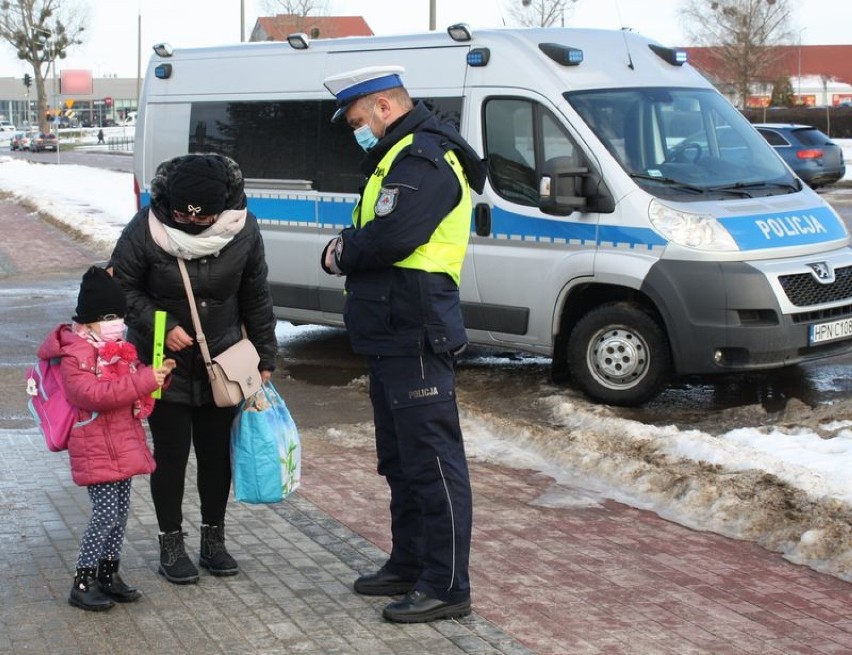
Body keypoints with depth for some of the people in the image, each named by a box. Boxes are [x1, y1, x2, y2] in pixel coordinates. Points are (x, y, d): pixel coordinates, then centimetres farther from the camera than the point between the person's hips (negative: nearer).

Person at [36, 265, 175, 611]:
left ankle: (108, 574, 23)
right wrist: (143, 380, -32)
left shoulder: (117, 348, 13)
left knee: (120, 511, 12)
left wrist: (157, 373, 4)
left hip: (121, 445, 9)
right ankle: (82, 584, -1)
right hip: (96, 450, -9)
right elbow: (94, 394, -30)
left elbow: (131, 384, 26)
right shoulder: (74, 356, -17)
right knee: (106, 514, -11)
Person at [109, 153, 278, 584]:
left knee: (217, 451, 8)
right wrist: (160, 326, -19)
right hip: (163, 361, -2)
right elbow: (122, 286, -6)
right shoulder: (146, 230, -19)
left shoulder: (243, 229, -11)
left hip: (222, 362, 2)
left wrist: (264, 357, 5)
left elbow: (256, 298, 1)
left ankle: (213, 539, 24)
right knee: (171, 451, 1)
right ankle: (171, 544, 16)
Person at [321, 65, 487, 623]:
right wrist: (349, 251, -1)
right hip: (394, 339, 11)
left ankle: (447, 587, -1)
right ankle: (409, 565, 31)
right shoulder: (401, 156, 21)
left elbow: (389, 239, -25)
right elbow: (374, 234, 21)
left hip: (417, 337, -11)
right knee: (401, 460, 19)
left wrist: (340, 252, -7)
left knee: (433, 461, -6)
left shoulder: (424, 160, -15)